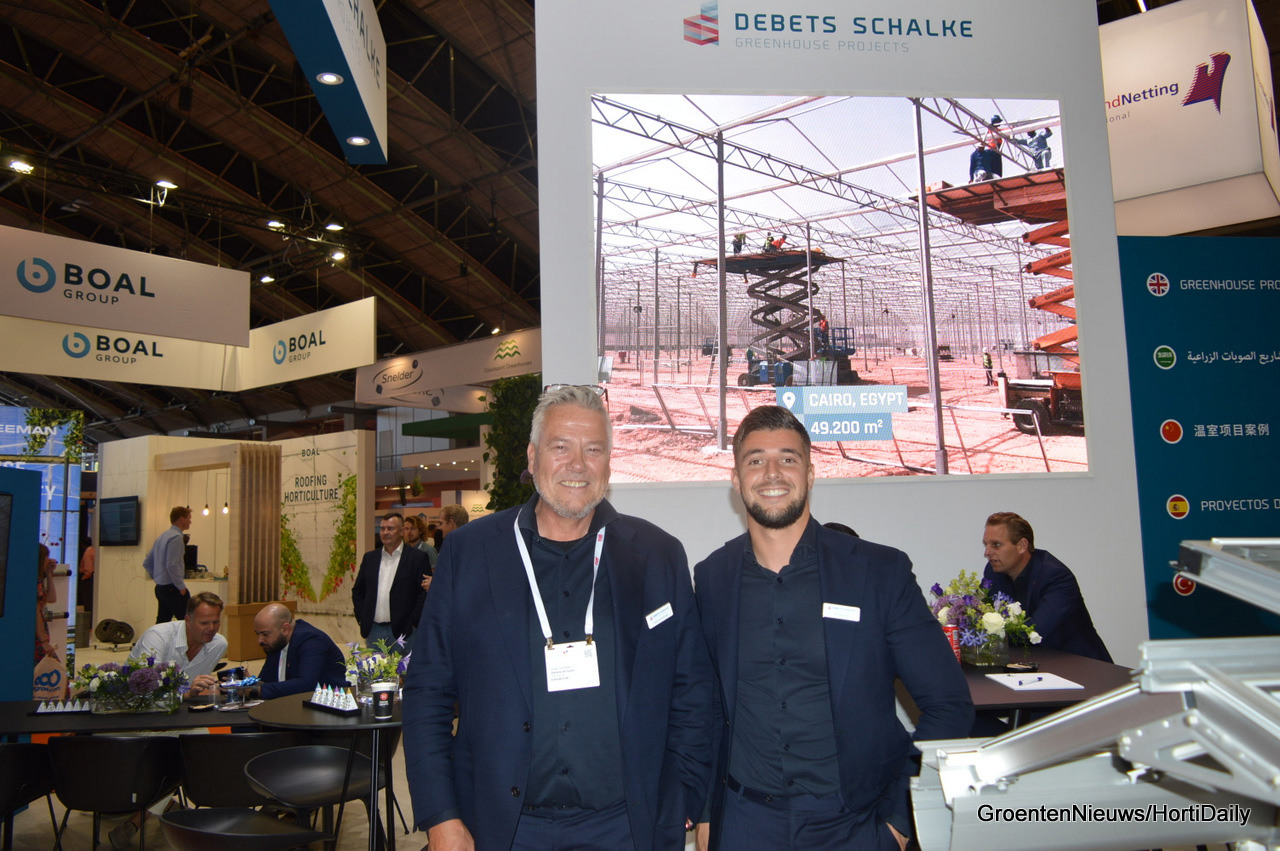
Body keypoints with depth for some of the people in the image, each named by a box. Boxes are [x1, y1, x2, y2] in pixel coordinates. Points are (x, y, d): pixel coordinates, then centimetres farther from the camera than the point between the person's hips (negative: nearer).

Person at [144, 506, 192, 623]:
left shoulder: (162, 536, 14)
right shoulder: (176, 537, -14)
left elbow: (147, 563, 20)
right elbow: (172, 566, -22)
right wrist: (182, 587, -16)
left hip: (160, 587, 9)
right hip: (172, 589, -9)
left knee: (161, 624, 11)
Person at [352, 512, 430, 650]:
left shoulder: (418, 557, -2)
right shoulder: (370, 557, 13)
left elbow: (426, 592, -7)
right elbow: (357, 591, 17)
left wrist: (412, 623, -11)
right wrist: (363, 620, 6)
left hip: (403, 631, -4)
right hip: (373, 631, 4)